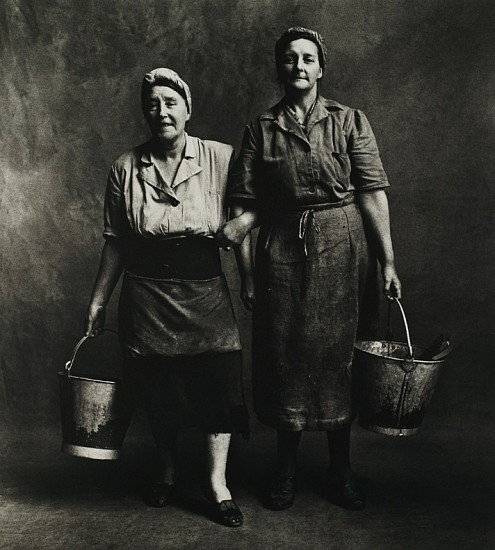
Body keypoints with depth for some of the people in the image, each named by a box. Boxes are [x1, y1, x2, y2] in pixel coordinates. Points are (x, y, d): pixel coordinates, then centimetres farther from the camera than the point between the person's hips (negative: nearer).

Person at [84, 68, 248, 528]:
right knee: (156, 387, 10)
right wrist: (98, 300, 7)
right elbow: (115, 241, 6)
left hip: (205, 294, -1)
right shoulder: (126, 167, 2)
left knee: (220, 377, -6)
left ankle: (216, 480, 13)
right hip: (146, 296, 1)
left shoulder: (220, 158, -2)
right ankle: (167, 473, 34)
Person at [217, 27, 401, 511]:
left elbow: (372, 194, -2)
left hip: (342, 250, 0)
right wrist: (229, 231, -16)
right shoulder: (261, 131, 6)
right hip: (283, 251, 1)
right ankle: (286, 470, 25)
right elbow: (248, 206, 2)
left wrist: (387, 262, -7)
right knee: (285, 356, 6)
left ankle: (340, 469, 25)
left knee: (338, 354, 6)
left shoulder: (350, 122, 3)